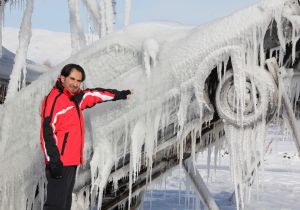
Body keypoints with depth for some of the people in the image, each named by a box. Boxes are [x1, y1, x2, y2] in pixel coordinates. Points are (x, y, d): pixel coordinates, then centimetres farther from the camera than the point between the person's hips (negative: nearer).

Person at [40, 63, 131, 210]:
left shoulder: (75, 98, 14)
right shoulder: (54, 99, -12)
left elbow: (94, 95, 32)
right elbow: (47, 132, -18)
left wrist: (118, 94, 41)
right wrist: (54, 161, -23)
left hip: (72, 162, 9)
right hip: (59, 164, -9)